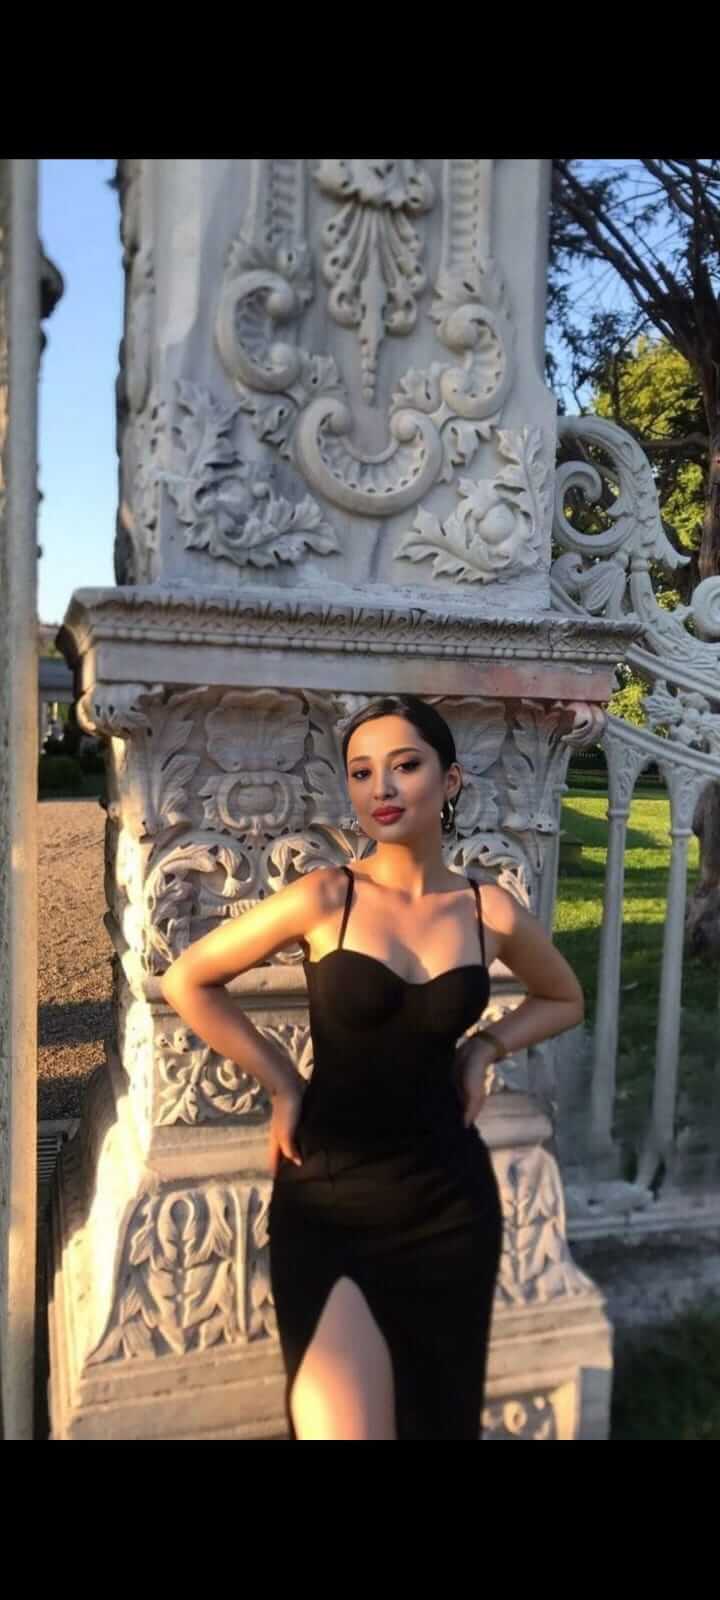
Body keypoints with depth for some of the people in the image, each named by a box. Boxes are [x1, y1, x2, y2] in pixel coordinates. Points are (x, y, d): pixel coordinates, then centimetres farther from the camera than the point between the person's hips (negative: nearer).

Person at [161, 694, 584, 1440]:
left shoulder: (493, 912, -4)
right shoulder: (325, 898, -13)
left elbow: (564, 1000, 16)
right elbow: (187, 981, -4)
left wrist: (484, 1047, 0)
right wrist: (282, 1083, -4)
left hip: (448, 1198, 3)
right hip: (330, 1198, -3)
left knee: (440, 1413, 19)